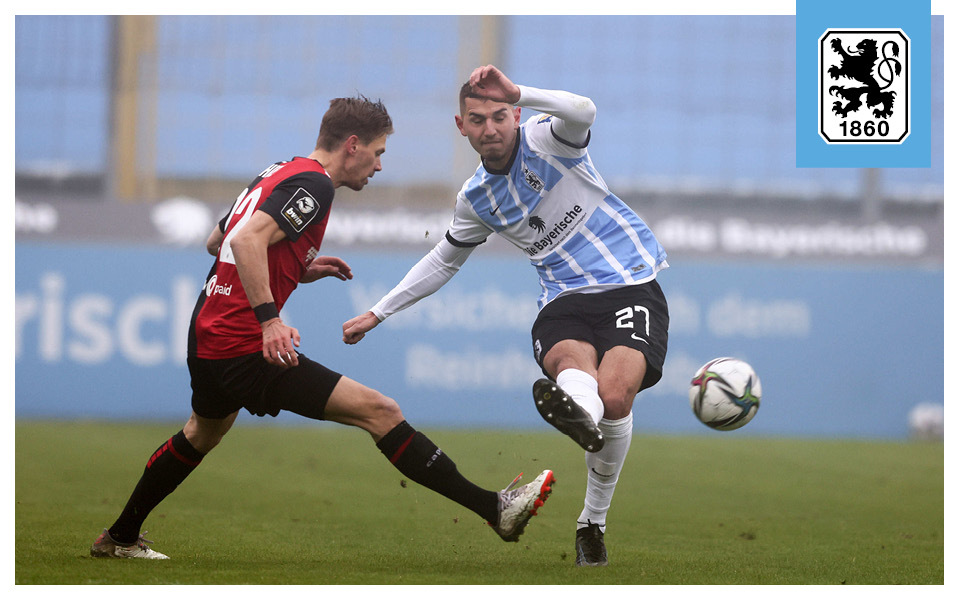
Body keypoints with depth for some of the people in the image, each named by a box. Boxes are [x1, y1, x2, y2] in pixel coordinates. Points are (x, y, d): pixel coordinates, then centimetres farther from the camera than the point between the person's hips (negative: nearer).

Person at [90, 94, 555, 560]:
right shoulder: (312, 185, -13)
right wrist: (269, 317, -34)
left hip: (208, 334, 10)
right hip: (245, 346, -10)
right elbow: (247, 240, -28)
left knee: (203, 433, 35)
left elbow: (216, 242, 26)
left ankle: (120, 538, 47)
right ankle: (494, 509, -17)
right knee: (379, 411, -13)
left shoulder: (279, 173, 16)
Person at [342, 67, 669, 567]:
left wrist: (516, 93, -40)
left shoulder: (544, 138, -2)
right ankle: (577, 409, -71)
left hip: (631, 285, -3)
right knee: (571, 361, -35)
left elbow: (582, 113, -27)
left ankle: (593, 520, -19)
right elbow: (443, 260, 31)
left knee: (615, 394, -29)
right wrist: (377, 313, 31)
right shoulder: (475, 198, 14)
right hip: (564, 298, 3)